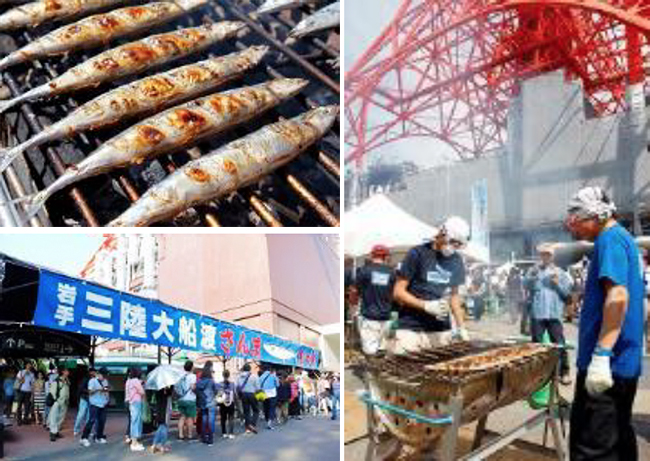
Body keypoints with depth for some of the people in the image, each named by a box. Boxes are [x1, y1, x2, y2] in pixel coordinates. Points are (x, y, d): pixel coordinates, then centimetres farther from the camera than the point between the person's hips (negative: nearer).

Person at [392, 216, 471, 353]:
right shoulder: (418, 254, -6)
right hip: (411, 329, -4)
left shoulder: (456, 261, 11)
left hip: (442, 331, 4)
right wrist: (426, 305, -18)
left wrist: (461, 328, 12)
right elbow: (398, 292, -6)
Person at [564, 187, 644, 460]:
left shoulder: (610, 239, -12)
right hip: (626, 364, 10)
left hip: (606, 366, -10)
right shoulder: (625, 238, 17)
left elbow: (618, 296, -25)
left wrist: (601, 356, -28)